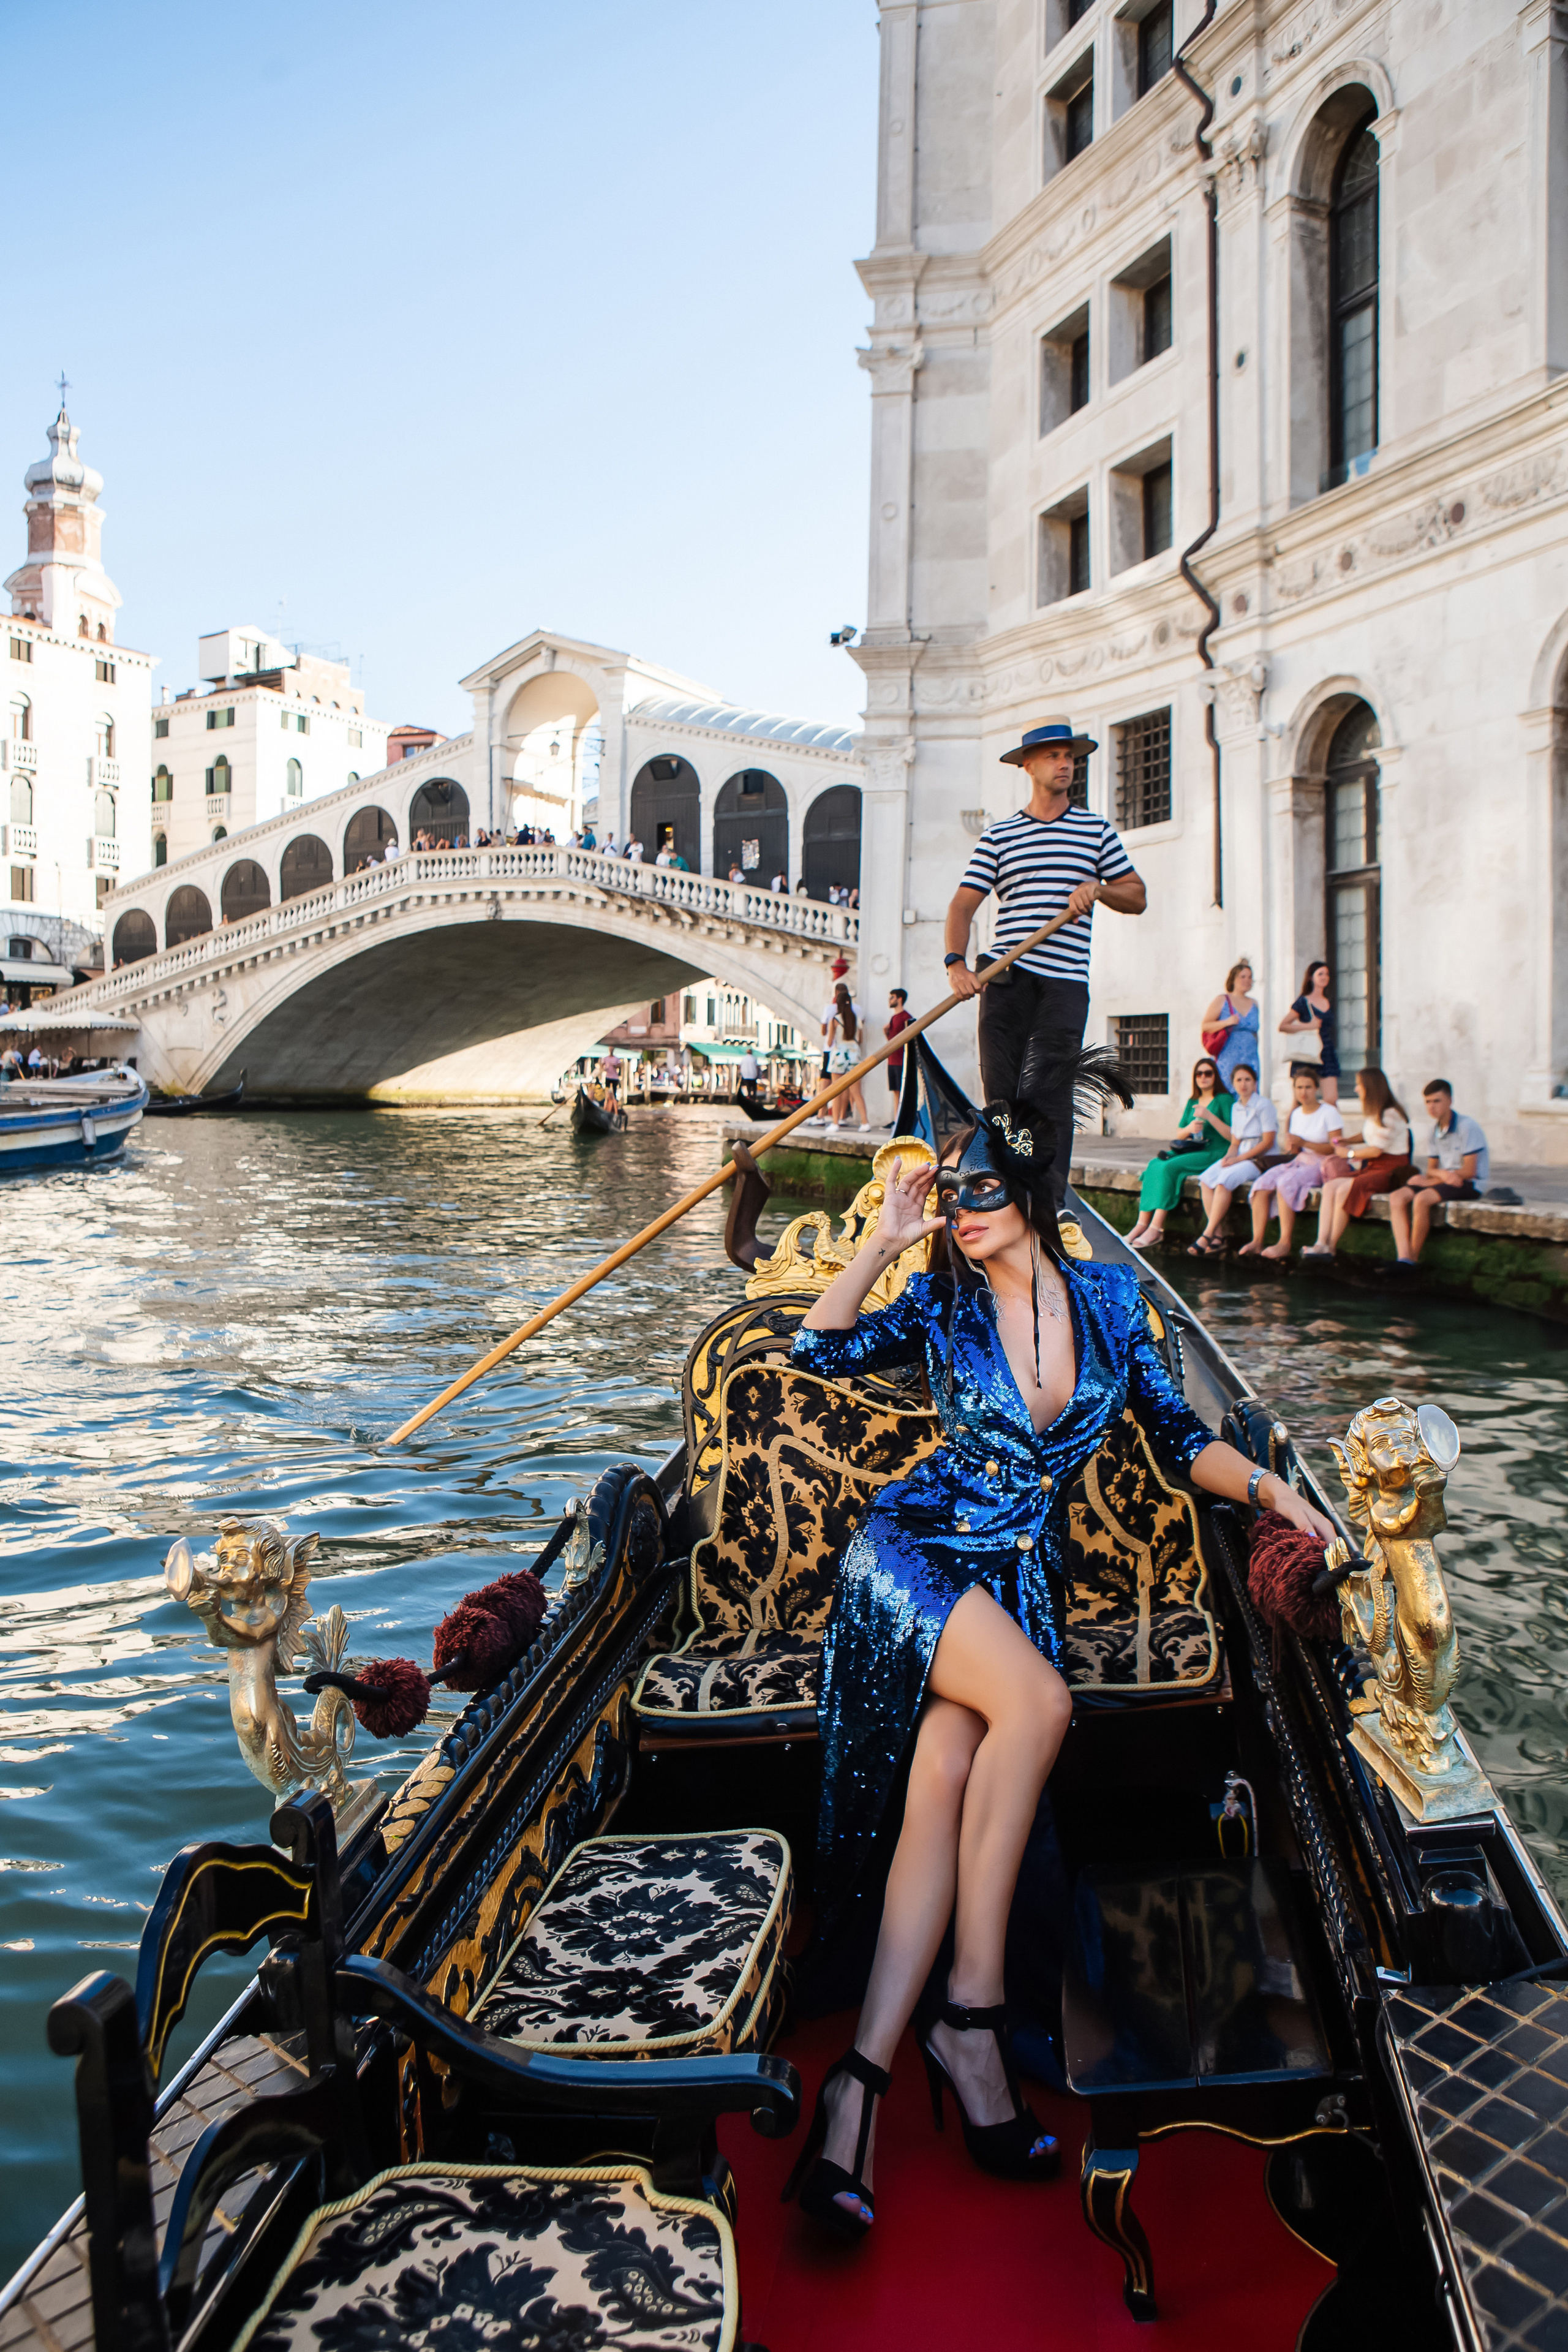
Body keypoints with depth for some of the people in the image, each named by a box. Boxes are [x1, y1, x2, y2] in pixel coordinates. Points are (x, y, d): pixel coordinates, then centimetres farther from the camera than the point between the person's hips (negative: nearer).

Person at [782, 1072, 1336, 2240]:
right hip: (915, 1550, -2)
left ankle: (864, 2076, -20)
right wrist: (887, 1240, -16)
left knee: (944, 1780, -19)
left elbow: (1178, 1438, 9)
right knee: (1037, 1703, -29)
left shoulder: (1110, 1297, 7)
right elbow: (823, 1352, -11)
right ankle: (971, 2012, -19)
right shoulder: (944, 1300, 2)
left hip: (1021, 1574, 2)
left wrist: (1269, 1486, -8)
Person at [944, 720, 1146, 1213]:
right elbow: (964, 904, 4)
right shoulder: (997, 836, 12)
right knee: (1000, 1090, 0)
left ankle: (1049, 1204, -10)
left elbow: (1137, 897, 18)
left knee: (1043, 1090, -11)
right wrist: (956, 961, -12)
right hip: (1006, 979, 1)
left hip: (1065, 982, -1)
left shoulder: (1096, 830, 15)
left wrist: (1098, 889, -3)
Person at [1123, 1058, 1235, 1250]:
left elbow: (1232, 1136, -11)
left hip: (1212, 1154, -6)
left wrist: (1209, 1116, -19)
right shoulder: (1192, 1102, 20)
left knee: (1169, 1167, -29)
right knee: (1154, 1165, -22)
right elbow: (1178, 1134, 19)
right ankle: (1142, 1224, -28)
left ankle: (1155, 1228, -30)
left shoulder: (1225, 1100, 0)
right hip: (1189, 1151, 6)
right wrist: (1189, 1128, -5)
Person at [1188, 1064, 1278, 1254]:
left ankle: (1207, 1236, -31)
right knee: (1206, 1178, -21)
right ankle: (1218, 1235, -25)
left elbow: (1268, 1142, -12)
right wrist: (1228, 1157, -7)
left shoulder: (1264, 1105, -7)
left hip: (1260, 1160, -7)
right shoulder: (1236, 1107, 15)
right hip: (1239, 1158, 7)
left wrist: (1239, 1159, -16)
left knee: (1225, 1180, -32)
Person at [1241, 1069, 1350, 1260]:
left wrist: (1303, 1143, -20)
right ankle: (1257, 1242, -24)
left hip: (1321, 1165, -6)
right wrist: (1292, 1147, -7)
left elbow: (1335, 1148, -15)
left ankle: (1285, 1244, -30)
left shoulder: (1329, 1112, -7)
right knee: (1263, 1183, -19)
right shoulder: (1296, 1114, 13)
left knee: (1286, 1183, -32)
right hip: (1300, 1161, 6)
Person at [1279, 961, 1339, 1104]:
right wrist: (1309, 1025, -14)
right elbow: (1282, 1027, -8)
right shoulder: (1303, 1002, -2)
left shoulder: (1329, 1003, 14)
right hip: (1307, 1058, -4)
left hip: (1327, 1055, 4)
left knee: (1332, 1100, -9)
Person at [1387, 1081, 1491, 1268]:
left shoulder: (1466, 1127, -13)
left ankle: (1414, 1259, -19)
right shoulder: (1433, 1131, 10)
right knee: (1397, 1198, -15)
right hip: (1443, 1181, 7)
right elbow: (1431, 1169, 12)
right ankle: (1404, 1258, -27)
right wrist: (1443, 1174, -16)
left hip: (1470, 1184, -7)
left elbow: (1469, 1171, -16)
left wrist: (1429, 1181, -10)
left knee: (1422, 1199, -32)